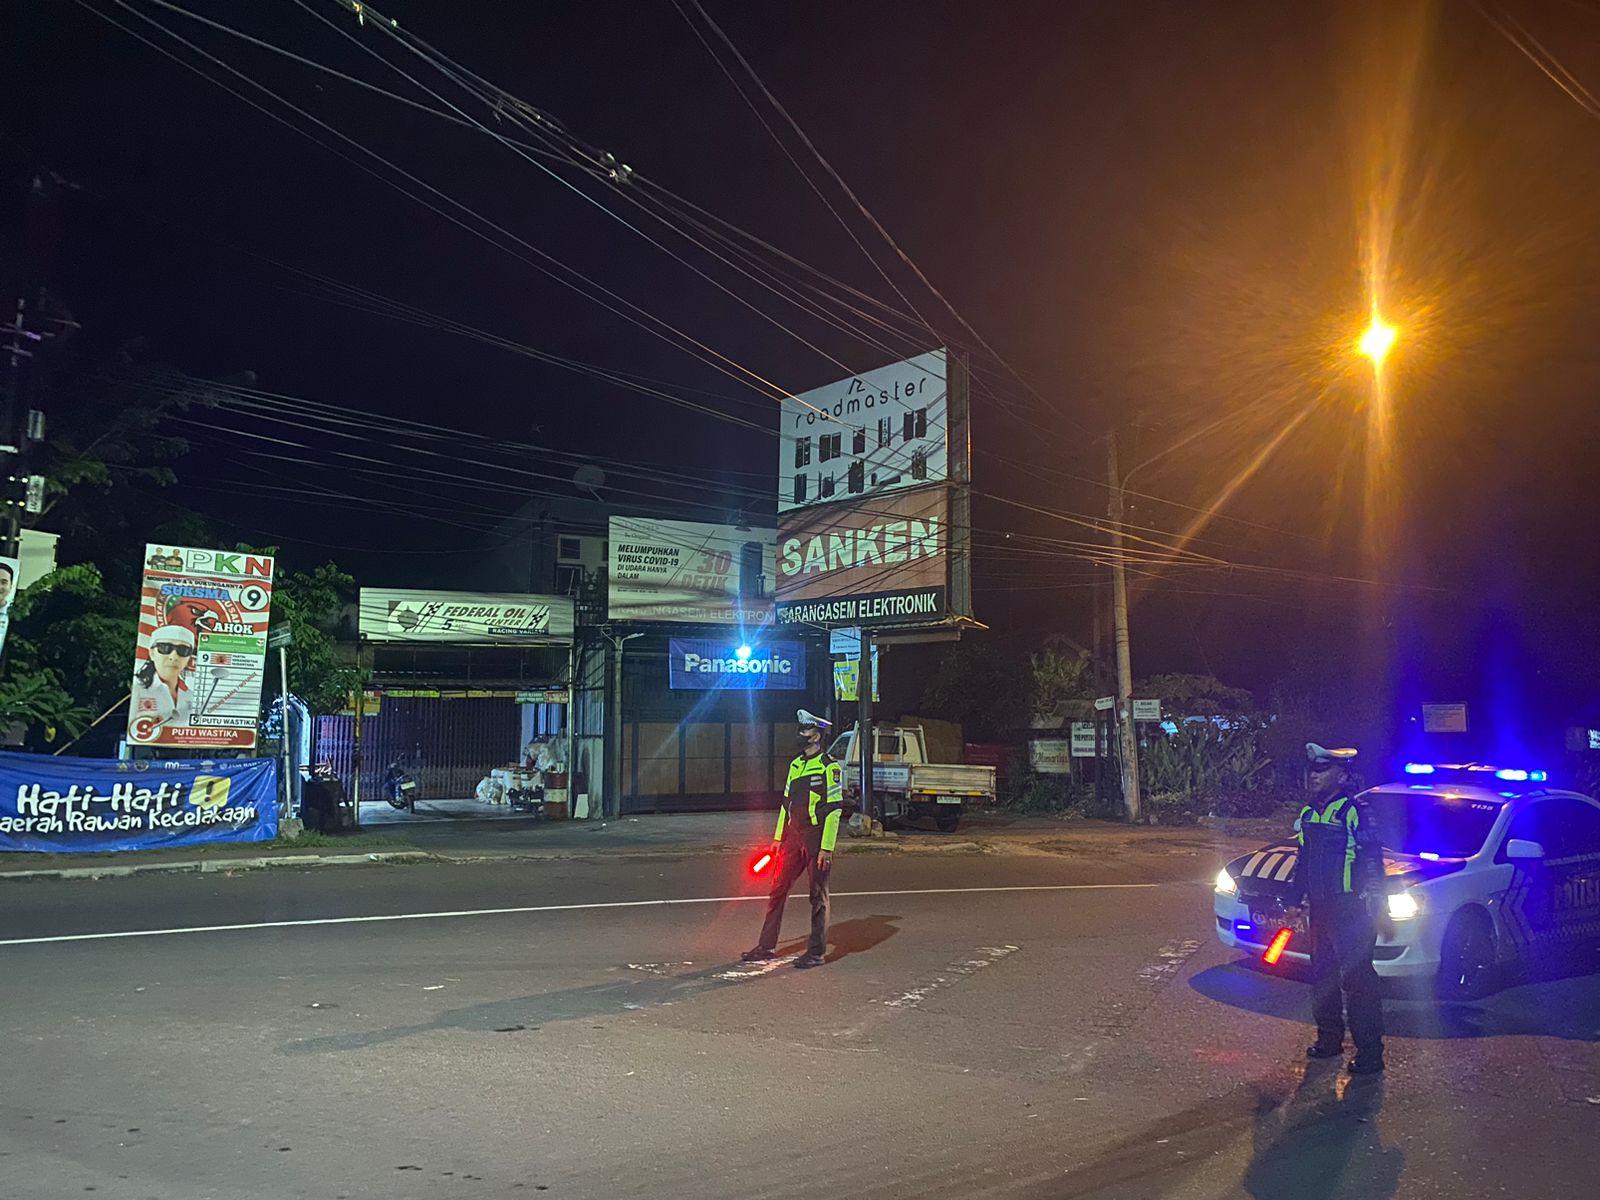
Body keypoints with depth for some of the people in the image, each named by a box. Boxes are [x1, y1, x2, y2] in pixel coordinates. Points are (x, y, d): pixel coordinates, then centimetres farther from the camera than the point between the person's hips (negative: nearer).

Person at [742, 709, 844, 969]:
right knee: (778, 889, 7)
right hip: (793, 837, 7)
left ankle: (816, 952, 12)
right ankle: (767, 946, 15)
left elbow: (834, 809, -13)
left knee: (818, 896, 3)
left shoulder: (829, 767, -9)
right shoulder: (795, 765, 14)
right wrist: (778, 837, 16)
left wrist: (826, 848, -17)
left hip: (817, 839, -7)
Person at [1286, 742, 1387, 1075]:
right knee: (1322, 976, 17)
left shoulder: (1354, 813, -13)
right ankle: (1329, 1039, 31)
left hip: (1351, 912, -8)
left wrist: (1373, 908, -19)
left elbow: (1373, 864, -15)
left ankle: (1370, 1053, 4)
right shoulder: (1308, 815, 11)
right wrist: (1294, 900, 21)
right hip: (1320, 909, 8)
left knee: (1357, 980, -5)